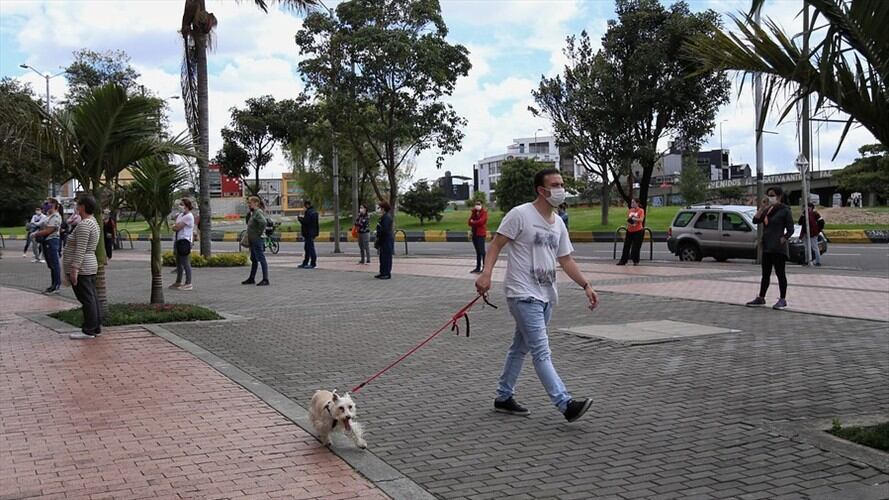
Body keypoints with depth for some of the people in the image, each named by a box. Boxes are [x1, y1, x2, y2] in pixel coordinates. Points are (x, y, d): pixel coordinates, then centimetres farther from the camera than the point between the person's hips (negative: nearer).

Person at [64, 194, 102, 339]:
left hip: (81, 269, -10)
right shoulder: (93, 222, 15)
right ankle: (96, 327, 16)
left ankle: (89, 331, -3)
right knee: (92, 299, 12)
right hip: (91, 266, 10)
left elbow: (80, 250, -23)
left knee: (86, 299, -6)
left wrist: (74, 269, -23)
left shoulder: (84, 225, -17)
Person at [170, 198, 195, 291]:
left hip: (184, 242, -10)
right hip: (178, 240, 10)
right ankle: (178, 282, 25)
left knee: (185, 263, -7)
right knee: (179, 263, 15)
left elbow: (177, 227, -14)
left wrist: (174, 226, 4)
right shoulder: (180, 215, 17)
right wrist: (176, 226, 1)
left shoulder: (189, 216, -12)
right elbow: (175, 227, 20)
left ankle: (188, 284, -5)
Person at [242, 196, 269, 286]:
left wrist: (259, 233, -23)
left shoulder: (258, 212, -15)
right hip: (252, 240, 11)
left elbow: (263, 222, -33)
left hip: (257, 240, -11)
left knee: (261, 259, -8)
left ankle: (265, 280, -7)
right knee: (254, 260, 18)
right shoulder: (253, 213, 15)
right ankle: (251, 278, 28)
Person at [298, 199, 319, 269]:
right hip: (313, 232, 10)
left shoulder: (308, 212, -18)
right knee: (307, 248, 15)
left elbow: (305, 222, -23)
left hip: (308, 233, -10)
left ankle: (313, 263, -5)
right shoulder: (314, 211, 13)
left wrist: (300, 218, -5)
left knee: (310, 248, -7)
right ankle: (305, 263, 21)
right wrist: (303, 218, 15)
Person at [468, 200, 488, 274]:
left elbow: (480, 221, -17)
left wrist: (473, 222, -2)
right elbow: (470, 221, 8)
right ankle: (478, 267, 17)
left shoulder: (484, 212, -5)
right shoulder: (474, 212, 16)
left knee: (481, 251, -11)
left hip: (481, 234, -7)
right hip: (474, 234, 7)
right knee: (478, 251, 12)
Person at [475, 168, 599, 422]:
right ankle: (566, 404, -16)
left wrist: (586, 286, 6)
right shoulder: (520, 214, -10)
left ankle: (504, 397, 27)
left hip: (546, 296, 9)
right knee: (542, 352, -11)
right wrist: (486, 274, -23)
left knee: (520, 348, 16)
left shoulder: (558, 223, 13)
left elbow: (566, 260, 15)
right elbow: (496, 244, -10)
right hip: (523, 295, -8)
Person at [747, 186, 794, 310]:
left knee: (780, 273, -2)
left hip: (778, 248, -7)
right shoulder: (767, 210, 14)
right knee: (765, 274, 12)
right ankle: (761, 298, 18)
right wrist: (762, 207, -4)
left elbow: (790, 230, -8)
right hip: (767, 247, 7)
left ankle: (783, 300, 3)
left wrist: (782, 240, -16)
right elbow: (756, 220, 3)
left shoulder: (785, 210, -6)